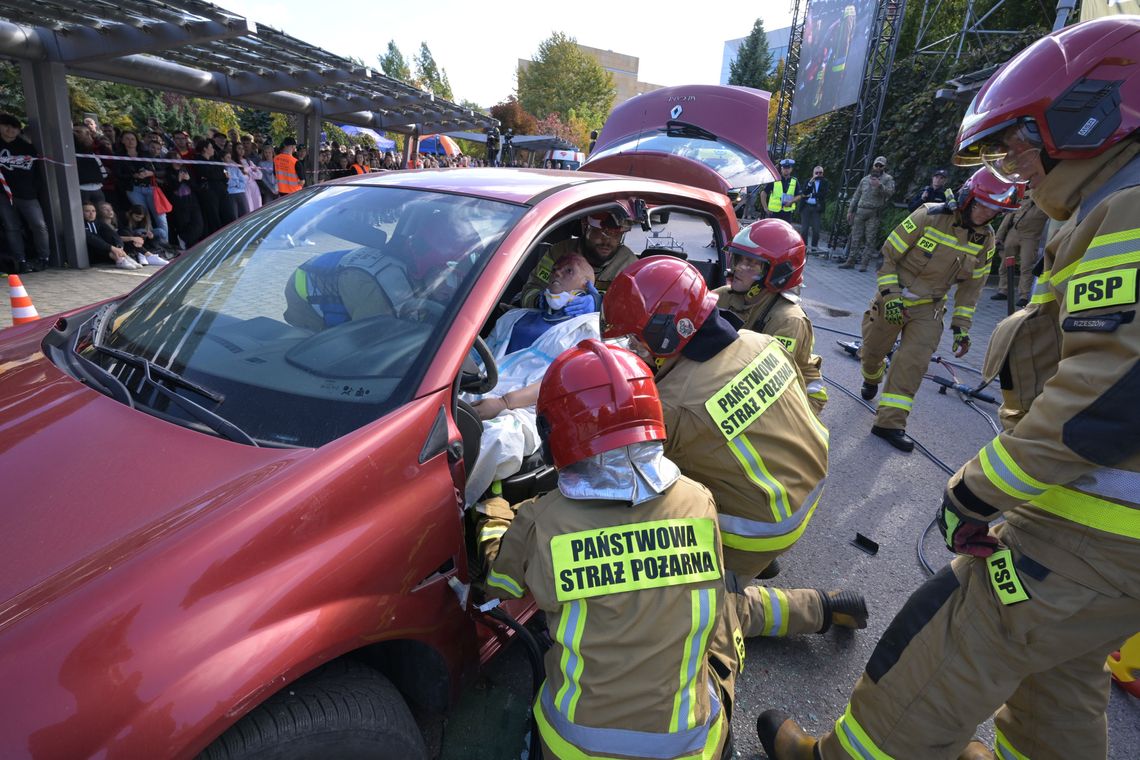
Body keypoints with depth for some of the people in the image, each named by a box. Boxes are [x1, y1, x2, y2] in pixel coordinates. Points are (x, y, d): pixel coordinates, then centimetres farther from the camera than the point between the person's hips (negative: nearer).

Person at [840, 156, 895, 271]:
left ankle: (864, 264, -1)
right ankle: (850, 262, 9)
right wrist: (850, 210, 15)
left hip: (873, 214, -4)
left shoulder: (887, 179, 4)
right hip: (860, 211, 4)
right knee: (855, 238, 5)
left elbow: (890, 192, -13)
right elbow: (856, 195, 20)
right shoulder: (865, 179, 18)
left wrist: (880, 186, -29)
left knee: (870, 240, -3)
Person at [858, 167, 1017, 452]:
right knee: (872, 351, 10)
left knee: (914, 362, -12)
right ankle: (872, 379, 46)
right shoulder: (930, 217, -17)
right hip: (892, 300, -2)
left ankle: (890, 422, -6)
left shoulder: (985, 239, -2)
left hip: (929, 309, 3)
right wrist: (891, 296, -18)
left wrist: (961, 326, 2)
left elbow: (971, 286, 7)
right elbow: (888, 255, -12)